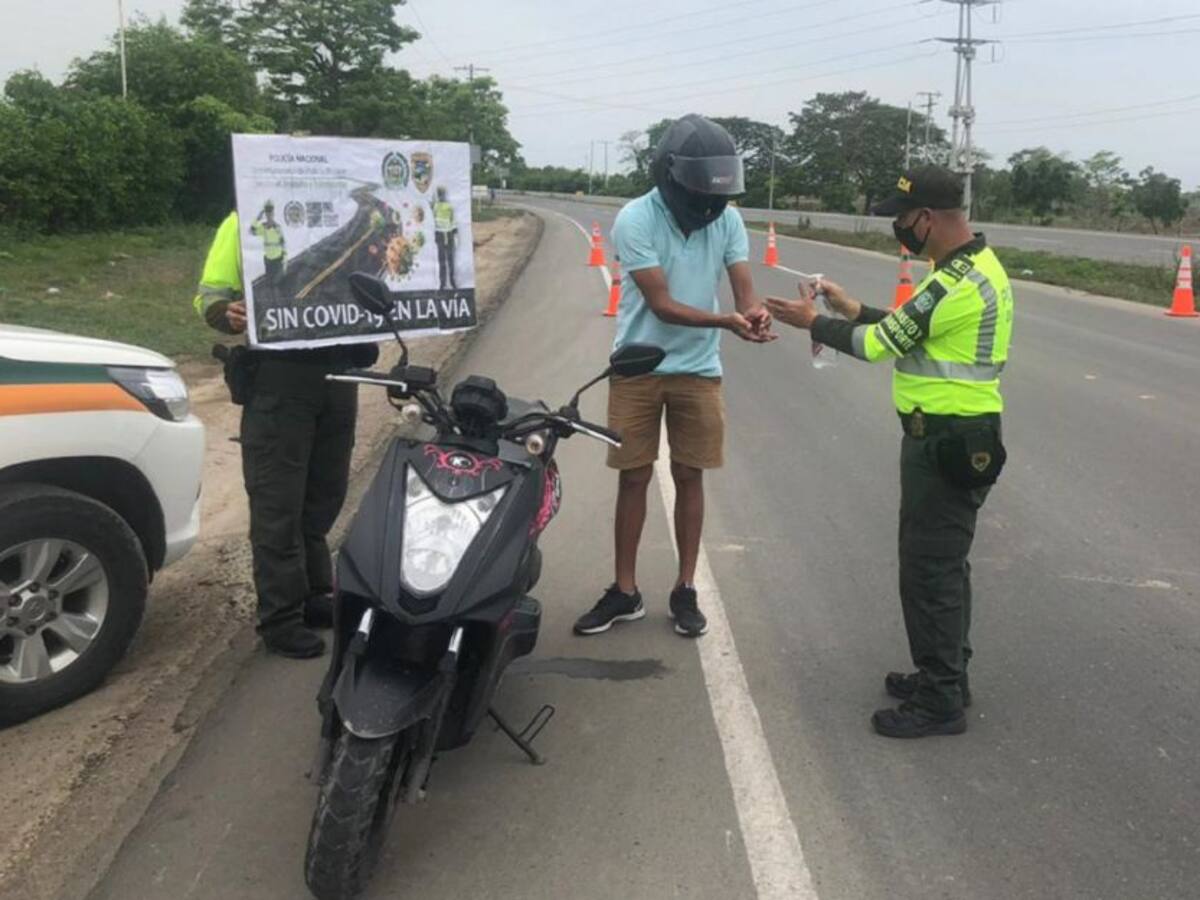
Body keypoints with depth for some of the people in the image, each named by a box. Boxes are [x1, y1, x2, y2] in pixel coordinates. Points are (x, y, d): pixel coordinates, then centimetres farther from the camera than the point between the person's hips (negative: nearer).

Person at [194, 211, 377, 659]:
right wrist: (228, 313, -23)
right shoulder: (244, 221, 0)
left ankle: (313, 596, 27)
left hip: (338, 370, 5)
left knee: (323, 496, 14)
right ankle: (280, 617, 4)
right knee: (278, 503, -3)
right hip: (277, 374, -5)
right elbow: (211, 292, -1)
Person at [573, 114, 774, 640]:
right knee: (633, 477, 5)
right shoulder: (636, 220, -17)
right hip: (638, 368, -2)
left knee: (689, 477, 8)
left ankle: (685, 590, 21)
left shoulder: (727, 219, -4)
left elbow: (743, 288, -8)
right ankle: (625, 592, 18)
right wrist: (726, 321, -34)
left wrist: (754, 312, -33)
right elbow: (661, 305, -21)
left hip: (698, 370, 3)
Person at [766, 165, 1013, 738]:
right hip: (956, 440, 11)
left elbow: (881, 345, -16)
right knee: (942, 565, 19)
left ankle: (939, 703, 9)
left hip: (946, 446, -11)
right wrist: (856, 311, 16)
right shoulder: (976, 265, 10)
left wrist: (813, 323, -3)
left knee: (929, 571, -2)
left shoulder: (958, 283, -23)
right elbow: (909, 329, 17)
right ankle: (944, 676, 32)